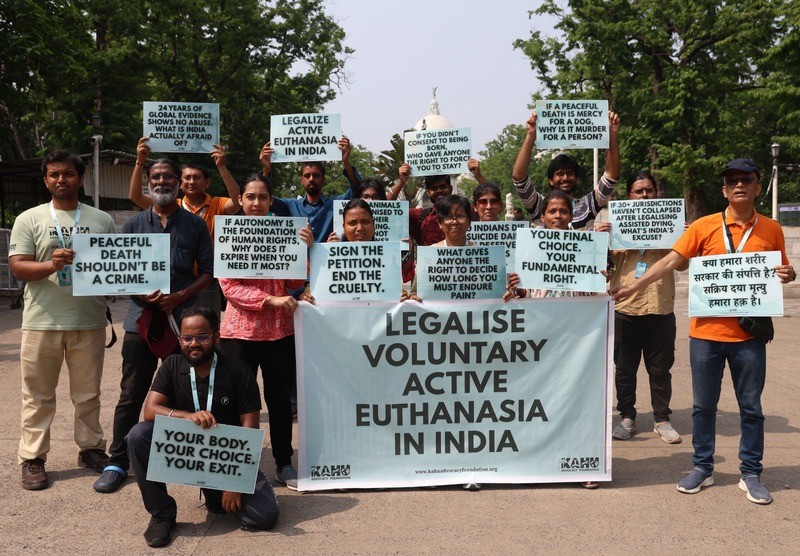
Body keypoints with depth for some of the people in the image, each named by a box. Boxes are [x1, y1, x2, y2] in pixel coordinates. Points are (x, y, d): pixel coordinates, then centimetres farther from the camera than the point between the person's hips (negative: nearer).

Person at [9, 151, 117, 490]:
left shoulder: (101, 220, 10)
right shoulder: (29, 219, 4)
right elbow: (18, 268, -3)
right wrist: (51, 264, -21)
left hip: (89, 322, 2)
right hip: (42, 322, -1)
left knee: (88, 393, 11)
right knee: (39, 395, 5)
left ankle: (91, 448, 24)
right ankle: (32, 459, 14)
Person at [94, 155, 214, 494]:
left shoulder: (195, 225, 8)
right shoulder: (134, 224, 11)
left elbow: (207, 272, 4)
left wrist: (180, 296, -12)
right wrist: (141, 292, -11)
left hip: (182, 319, -1)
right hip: (141, 318, 1)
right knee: (131, 395, 4)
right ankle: (118, 463, 14)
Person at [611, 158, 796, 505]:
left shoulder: (770, 229, 3)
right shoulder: (704, 226, -2)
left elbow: (781, 271, 14)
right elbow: (670, 261, -7)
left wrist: (786, 275, -9)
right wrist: (633, 287, -16)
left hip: (749, 335, 1)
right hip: (706, 332, -1)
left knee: (751, 406, 10)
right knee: (703, 405, 10)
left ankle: (751, 474, 23)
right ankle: (702, 468, 24)